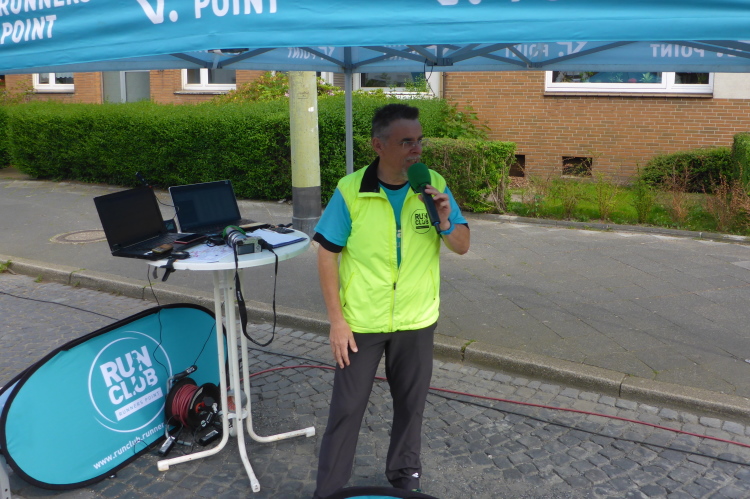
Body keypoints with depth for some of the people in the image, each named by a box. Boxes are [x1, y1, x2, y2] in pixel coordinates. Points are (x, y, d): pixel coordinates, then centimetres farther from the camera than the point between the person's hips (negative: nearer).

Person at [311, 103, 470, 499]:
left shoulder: (434, 185, -6)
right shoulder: (349, 191, -14)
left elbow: (463, 247, -1)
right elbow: (327, 255, -8)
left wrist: (445, 223, -24)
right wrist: (336, 320, -11)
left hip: (417, 321, 3)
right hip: (361, 323, -2)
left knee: (411, 404, 17)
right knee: (346, 408, 7)